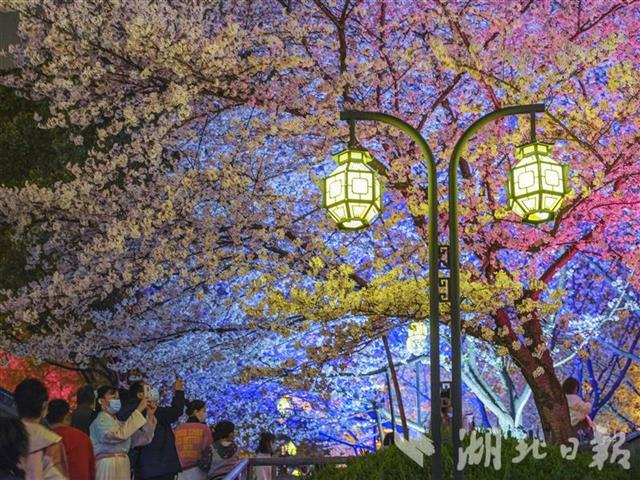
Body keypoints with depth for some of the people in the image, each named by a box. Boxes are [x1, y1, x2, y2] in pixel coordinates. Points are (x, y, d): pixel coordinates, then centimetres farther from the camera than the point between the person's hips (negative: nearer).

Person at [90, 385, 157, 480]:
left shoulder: (119, 424, 18)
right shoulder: (99, 422, -4)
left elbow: (143, 439, 13)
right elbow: (120, 434, -23)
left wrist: (150, 416, 2)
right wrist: (139, 410, -17)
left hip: (122, 469, 7)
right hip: (108, 468, -7)